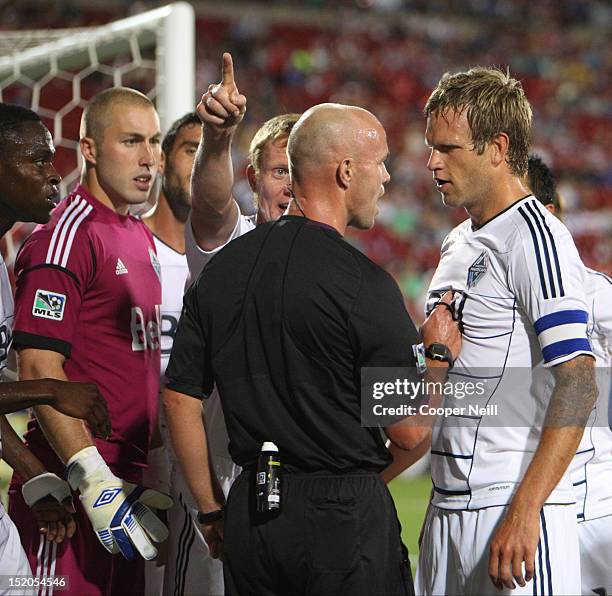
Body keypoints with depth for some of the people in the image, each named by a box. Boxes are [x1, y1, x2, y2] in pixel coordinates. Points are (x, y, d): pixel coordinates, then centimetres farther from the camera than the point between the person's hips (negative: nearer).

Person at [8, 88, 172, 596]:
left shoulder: (141, 239, 16)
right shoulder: (65, 239, -13)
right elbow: (39, 371, -18)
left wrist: (138, 473, 19)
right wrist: (93, 479, -23)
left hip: (128, 474, 9)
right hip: (72, 490, -9)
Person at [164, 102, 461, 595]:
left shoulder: (222, 267, 5)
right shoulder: (363, 282, -14)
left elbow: (180, 397, 9)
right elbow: (408, 427, -11)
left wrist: (211, 511, 17)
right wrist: (439, 353, 7)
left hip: (250, 514, 6)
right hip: (344, 516, -6)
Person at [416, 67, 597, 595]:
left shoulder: (535, 237, -11)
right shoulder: (458, 244, 17)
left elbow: (577, 383, -19)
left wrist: (524, 511, -25)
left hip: (514, 507, -8)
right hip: (448, 507, 9)